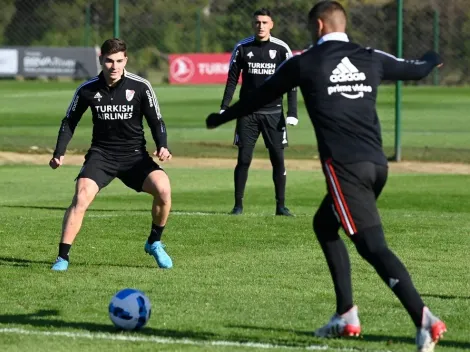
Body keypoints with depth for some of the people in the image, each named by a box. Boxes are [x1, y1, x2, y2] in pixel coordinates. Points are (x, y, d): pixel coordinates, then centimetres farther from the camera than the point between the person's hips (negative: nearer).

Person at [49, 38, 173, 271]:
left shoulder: (140, 87, -8)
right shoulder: (87, 90, -4)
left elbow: (155, 120, 1)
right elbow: (69, 121, 9)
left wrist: (162, 147, -17)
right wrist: (59, 153, -2)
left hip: (134, 154, 0)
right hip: (101, 154, 0)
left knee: (163, 188, -24)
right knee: (81, 197, -24)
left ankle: (154, 243, 2)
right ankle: (62, 257, -15)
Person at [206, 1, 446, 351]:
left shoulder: (304, 63, 3)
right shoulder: (371, 59, 14)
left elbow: (260, 96, 16)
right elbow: (417, 69, 31)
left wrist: (221, 117, 32)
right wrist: (432, 59, 56)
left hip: (345, 165, -6)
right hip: (377, 163, 6)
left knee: (373, 246, -11)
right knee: (324, 225, 25)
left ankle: (424, 319, -27)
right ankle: (346, 315, 20)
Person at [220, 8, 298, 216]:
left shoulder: (281, 49, -2)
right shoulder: (242, 48, 1)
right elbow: (232, 80, 6)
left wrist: (292, 112, -6)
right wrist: (224, 108, -2)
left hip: (273, 112, 0)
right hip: (248, 112, 0)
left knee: (278, 158, -1)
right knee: (243, 158, -2)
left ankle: (281, 205, 7)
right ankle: (238, 204, 5)